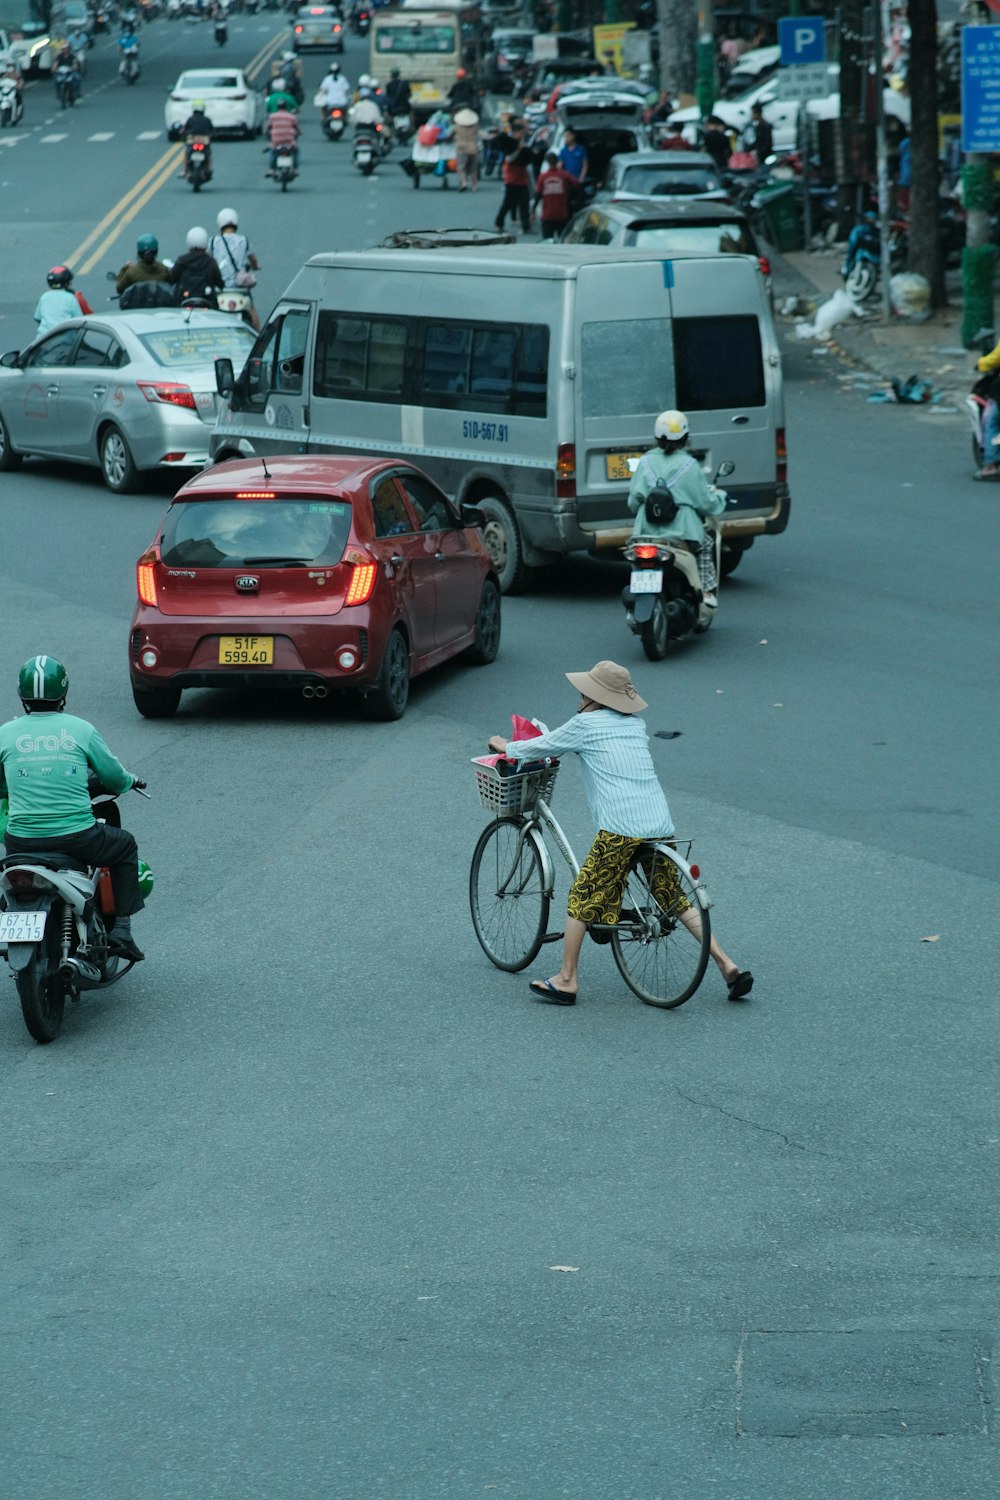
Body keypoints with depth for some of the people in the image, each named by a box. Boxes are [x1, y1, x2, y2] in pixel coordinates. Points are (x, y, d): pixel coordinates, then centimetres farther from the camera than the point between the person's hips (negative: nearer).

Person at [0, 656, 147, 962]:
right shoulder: (80, 729, -2)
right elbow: (114, 777, 6)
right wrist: (131, 781, 30)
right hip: (77, 838, -2)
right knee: (125, 846, 27)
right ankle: (122, 928, 18)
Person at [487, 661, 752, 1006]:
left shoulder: (585, 724, 2)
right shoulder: (636, 725, 20)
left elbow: (542, 747, 14)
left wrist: (506, 747, 34)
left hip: (620, 829, -6)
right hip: (661, 825, 6)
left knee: (581, 898, 6)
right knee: (677, 899, 17)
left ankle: (566, 981, 9)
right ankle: (728, 967, 11)